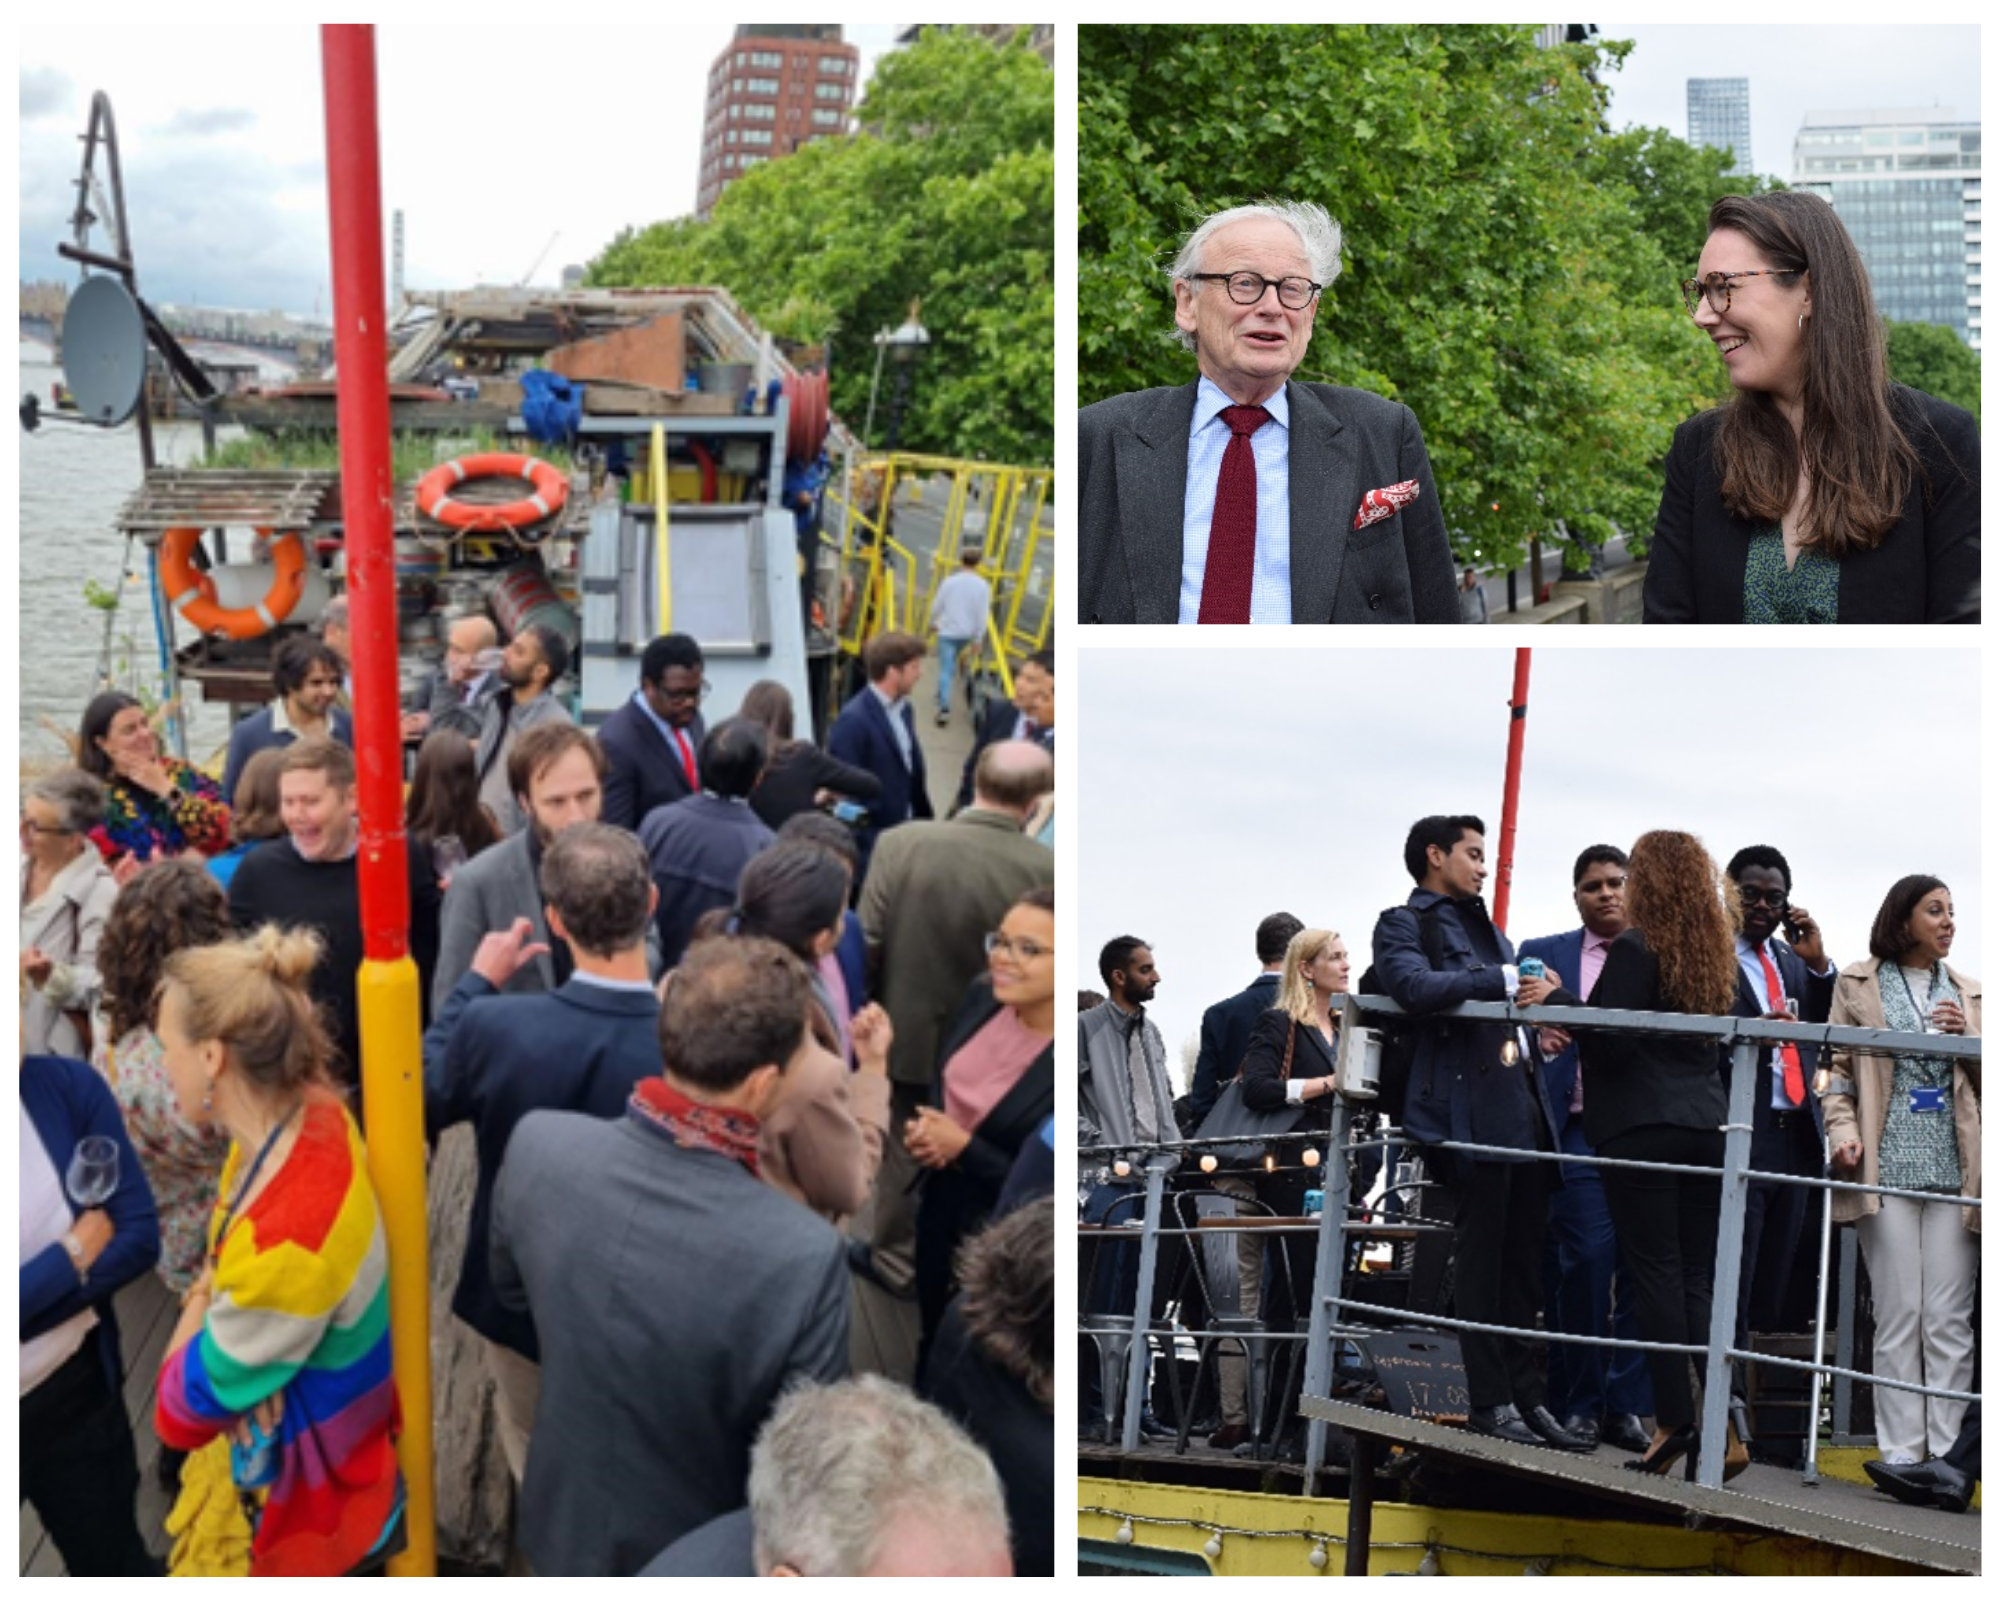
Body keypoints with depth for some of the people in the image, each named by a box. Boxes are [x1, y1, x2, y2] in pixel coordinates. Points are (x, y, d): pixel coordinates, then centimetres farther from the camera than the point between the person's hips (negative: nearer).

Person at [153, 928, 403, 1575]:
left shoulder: (284, 1243, -40)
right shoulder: (305, 1108, -14)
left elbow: (183, 1413, -25)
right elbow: (228, 1245, 3)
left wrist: (201, 1299, -11)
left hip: (316, 1473, -8)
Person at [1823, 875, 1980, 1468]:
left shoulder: (1967, 993, 16)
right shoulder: (1858, 984, 8)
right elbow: (1837, 1066, 4)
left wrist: (1969, 1039, -2)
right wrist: (1842, 1130, -11)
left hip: (1954, 1171, 2)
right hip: (1887, 1168, -2)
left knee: (1949, 1322, -1)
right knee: (1897, 1319, -1)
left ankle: (1949, 1456, 1)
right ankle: (1901, 1456, 2)